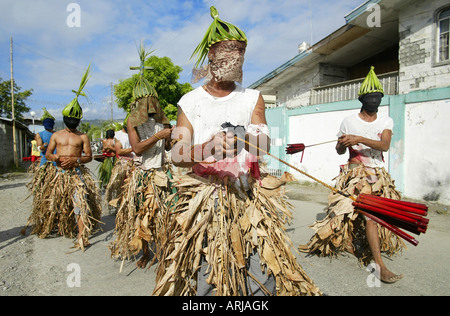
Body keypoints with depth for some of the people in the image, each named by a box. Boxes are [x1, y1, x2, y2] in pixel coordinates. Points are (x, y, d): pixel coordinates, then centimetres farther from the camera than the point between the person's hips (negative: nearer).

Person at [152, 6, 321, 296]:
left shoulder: (253, 98, 10)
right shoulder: (191, 102, 6)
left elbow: (264, 144, -5)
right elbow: (177, 155, -5)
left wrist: (246, 139, -28)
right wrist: (207, 150, -26)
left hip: (248, 198, 1)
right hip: (203, 201, 0)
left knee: (263, 278, -2)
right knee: (203, 280, 1)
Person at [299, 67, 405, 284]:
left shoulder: (386, 122, 5)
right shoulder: (349, 122, 0)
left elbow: (385, 145, -15)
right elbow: (339, 150, 6)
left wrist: (359, 139, -27)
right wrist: (342, 144, -18)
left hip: (379, 175, 4)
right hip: (356, 174, -4)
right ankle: (380, 266, -15)